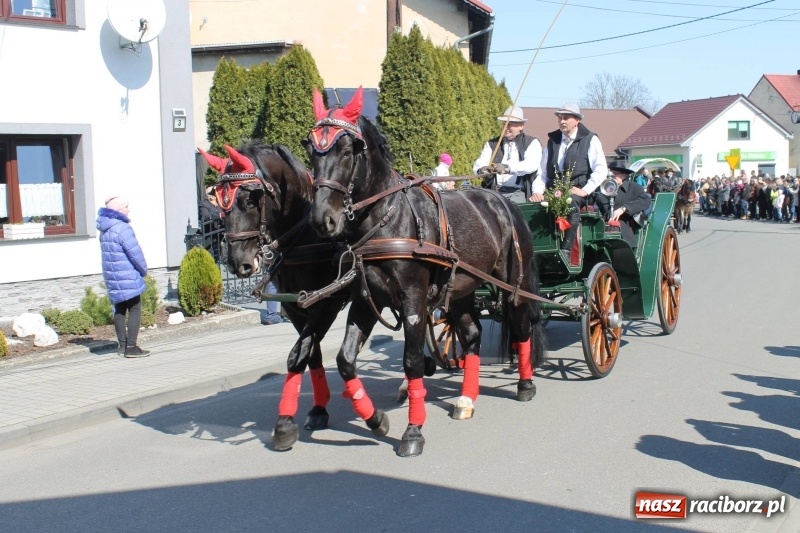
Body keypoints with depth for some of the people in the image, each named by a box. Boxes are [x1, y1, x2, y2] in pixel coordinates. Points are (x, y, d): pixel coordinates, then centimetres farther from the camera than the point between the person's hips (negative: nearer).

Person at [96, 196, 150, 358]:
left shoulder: (105, 229, 11)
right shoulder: (122, 228, -18)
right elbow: (135, 253, -18)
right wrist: (144, 270, -2)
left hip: (112, 277, 9)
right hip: (127, 278, -9)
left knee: (119, 310, 15)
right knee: (135, 309, -2)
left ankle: (122, 345, 21)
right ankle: (131, 347, -4)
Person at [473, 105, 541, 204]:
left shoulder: (532, 143, 7)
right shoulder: (492, 144, 17)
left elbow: (531, 164, -12)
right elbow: (478, 165, 5)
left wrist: (508, 168, -29)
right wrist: (482, 169, -22)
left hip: (519, 193, -2)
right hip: (495, 192, 2)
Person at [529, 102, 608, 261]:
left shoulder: (590, 140, 8)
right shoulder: (552, 140, 21)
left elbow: (601, 169, -2)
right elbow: (543, 171, 17)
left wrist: (585, 190, -13)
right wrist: (538, 191, 0)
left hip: (577, 191, -4)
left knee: (571, 202, -38)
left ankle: (566, 250, -39)